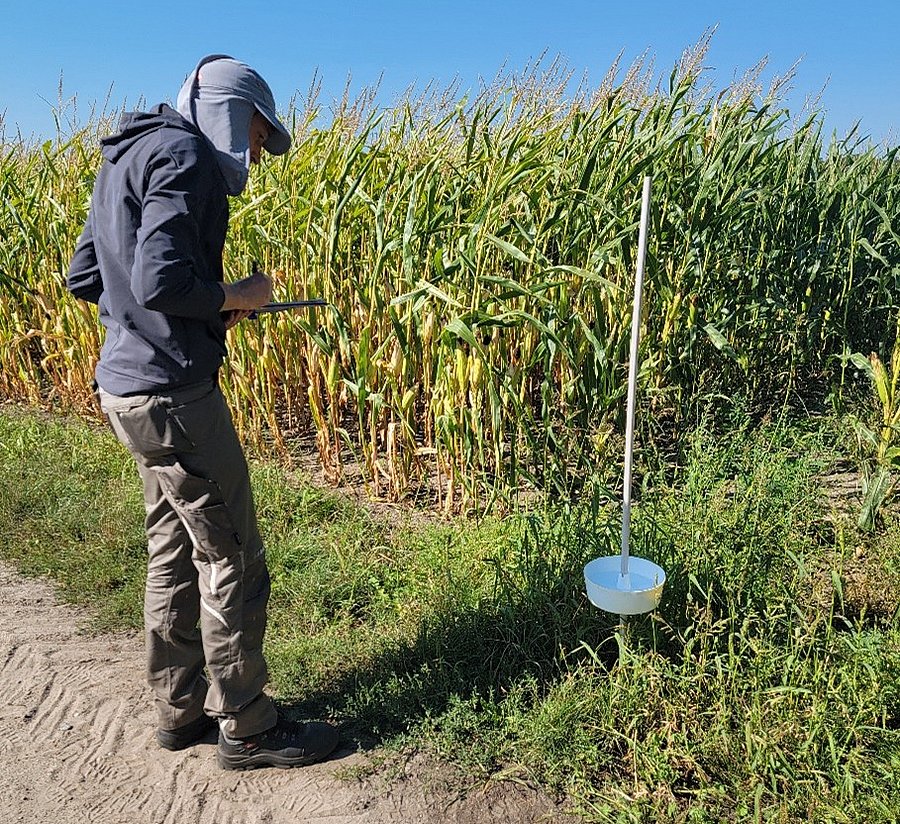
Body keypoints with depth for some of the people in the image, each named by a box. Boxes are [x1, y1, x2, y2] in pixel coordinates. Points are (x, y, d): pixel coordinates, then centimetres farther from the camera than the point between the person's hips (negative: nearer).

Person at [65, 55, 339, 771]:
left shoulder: (127, 159, 18)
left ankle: (181, 710, 31)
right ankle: (247, 729, 16)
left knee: (174, 553, 17)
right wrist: (234, 297, -7)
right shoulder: (183, 156, -12)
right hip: (173, 393, -10)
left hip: (129, 387, 10)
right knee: (232, 562, 1)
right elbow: (161, 280, -26)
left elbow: (83, 276, 19)